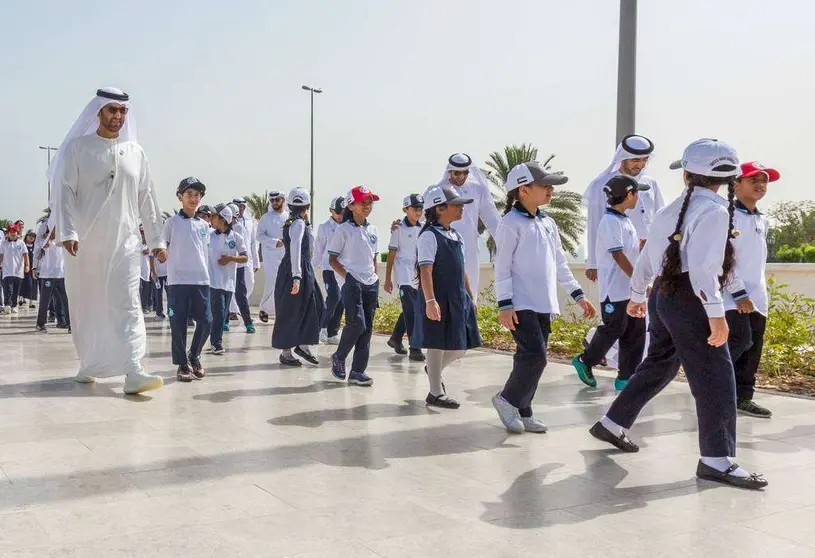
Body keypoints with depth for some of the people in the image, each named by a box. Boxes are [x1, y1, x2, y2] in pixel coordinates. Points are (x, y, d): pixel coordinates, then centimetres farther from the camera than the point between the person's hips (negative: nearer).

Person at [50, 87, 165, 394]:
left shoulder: (135, 152, 8)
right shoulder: (77, 148, 1)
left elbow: (147, 198, 9)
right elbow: (64, 192, -5)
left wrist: (156, 239, 6)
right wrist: (67, 231, -18)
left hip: (125, 241, 1)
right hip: (85, 242, -1)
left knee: (127, 304, -9)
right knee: (86, 306, 9)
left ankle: (133, 372, -17)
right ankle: (88, 365, 26)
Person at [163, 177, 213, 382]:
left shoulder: (204, 225, 13)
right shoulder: (172, 222, 2)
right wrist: (163, 255, -10)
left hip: (201, 281, 4)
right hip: (177, 281, -3)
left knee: (206, 321, -1)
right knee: (178, 324, -1)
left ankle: (194, 357, 20)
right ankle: (182, 364, 11)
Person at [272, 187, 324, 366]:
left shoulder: (292, 222, 15)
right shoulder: (299, 224, -15)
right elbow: (295, 249, -24)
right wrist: (297, 277, -28)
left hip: (304, 271, 10)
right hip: (295, 272, -10)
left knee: (316, 307, 9)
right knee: (291, 313, -1)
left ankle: (303, 345, 13)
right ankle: (286, 353, 9)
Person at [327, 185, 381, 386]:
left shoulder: (373, 230, 13)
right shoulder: (344, 229, -4)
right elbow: (332, 259, -4)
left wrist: (376, 279, 11)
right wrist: (347, 276, -13)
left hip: (371, 285, 6)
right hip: (352, 284, -6)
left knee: (367, 328, 3)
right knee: (357, 324, -16)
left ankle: (358, 371, 9)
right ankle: (338, 357, 9)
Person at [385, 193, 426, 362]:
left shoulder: (423, 229, 10)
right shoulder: (399, 229, -4)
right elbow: (391, 254, -2)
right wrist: (387, 279, -3)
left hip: (419, 277, 6)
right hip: (404, 277, -6)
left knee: (408, 310, 14)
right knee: (411, 311, -14)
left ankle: (395, 339, 33)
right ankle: (415, 349, -14)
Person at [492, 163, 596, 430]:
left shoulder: (548, 223, 15)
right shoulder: (511, 223, -8)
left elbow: (560, 263, 21)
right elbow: (502, 266, -11)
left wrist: (578, 294, 18)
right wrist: (505, 304, -17)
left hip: (544, 305, 8)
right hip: (521, 305, -8)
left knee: (532, 357, 10)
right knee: (535, 356, -15)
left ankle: (522, 412, 19)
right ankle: (508, 400, 5)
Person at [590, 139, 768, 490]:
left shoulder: (673, 210, 13)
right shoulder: (713, 210, -12)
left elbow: (647, 256, 18)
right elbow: (702, 266, -23)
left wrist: (637, 295, 31)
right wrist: (716, 313, -24)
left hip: (664, 293, 9)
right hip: (690, 299, -9)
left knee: (660, 364, 22)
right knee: (715, 377, -3)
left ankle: (612, 424, 31)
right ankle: (716, 461, 0)